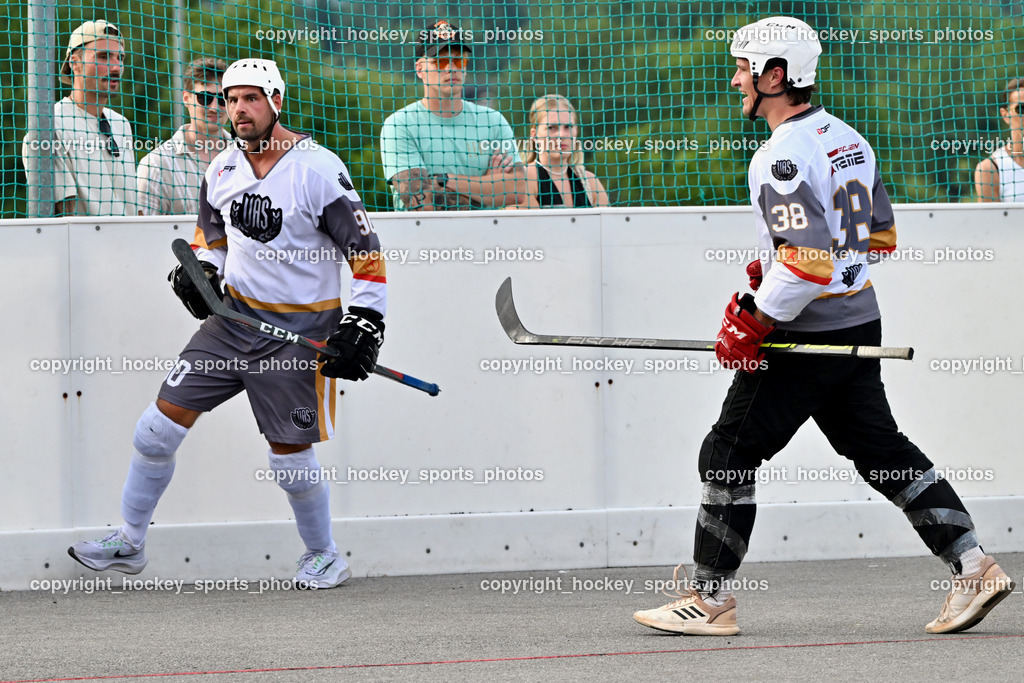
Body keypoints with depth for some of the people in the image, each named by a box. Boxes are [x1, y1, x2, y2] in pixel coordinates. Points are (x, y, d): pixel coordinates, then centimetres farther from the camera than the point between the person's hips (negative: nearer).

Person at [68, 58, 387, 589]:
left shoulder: (319, 169, -15)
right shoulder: (222, 170, 4)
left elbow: (365, 250, -13)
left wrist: (364, 323, -18)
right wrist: (201, 271, 2)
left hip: (301, 332, -5)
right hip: (233, 317, 6)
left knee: (291, 456, -3)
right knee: (162, 422, 0)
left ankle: (324, 555, 21)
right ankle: (129, 541, 13)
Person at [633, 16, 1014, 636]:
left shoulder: (784, 156, -18)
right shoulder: (846, 139, 11)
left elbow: (807, 262, -26)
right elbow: (880, 235, 19)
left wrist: (755, 323, -17)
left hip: (805, 336, -9)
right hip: (860, 322, 9)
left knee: (729, 454, 0)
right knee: (883, 450, 13)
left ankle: (710, 601, 4)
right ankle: (974, 567, 7)